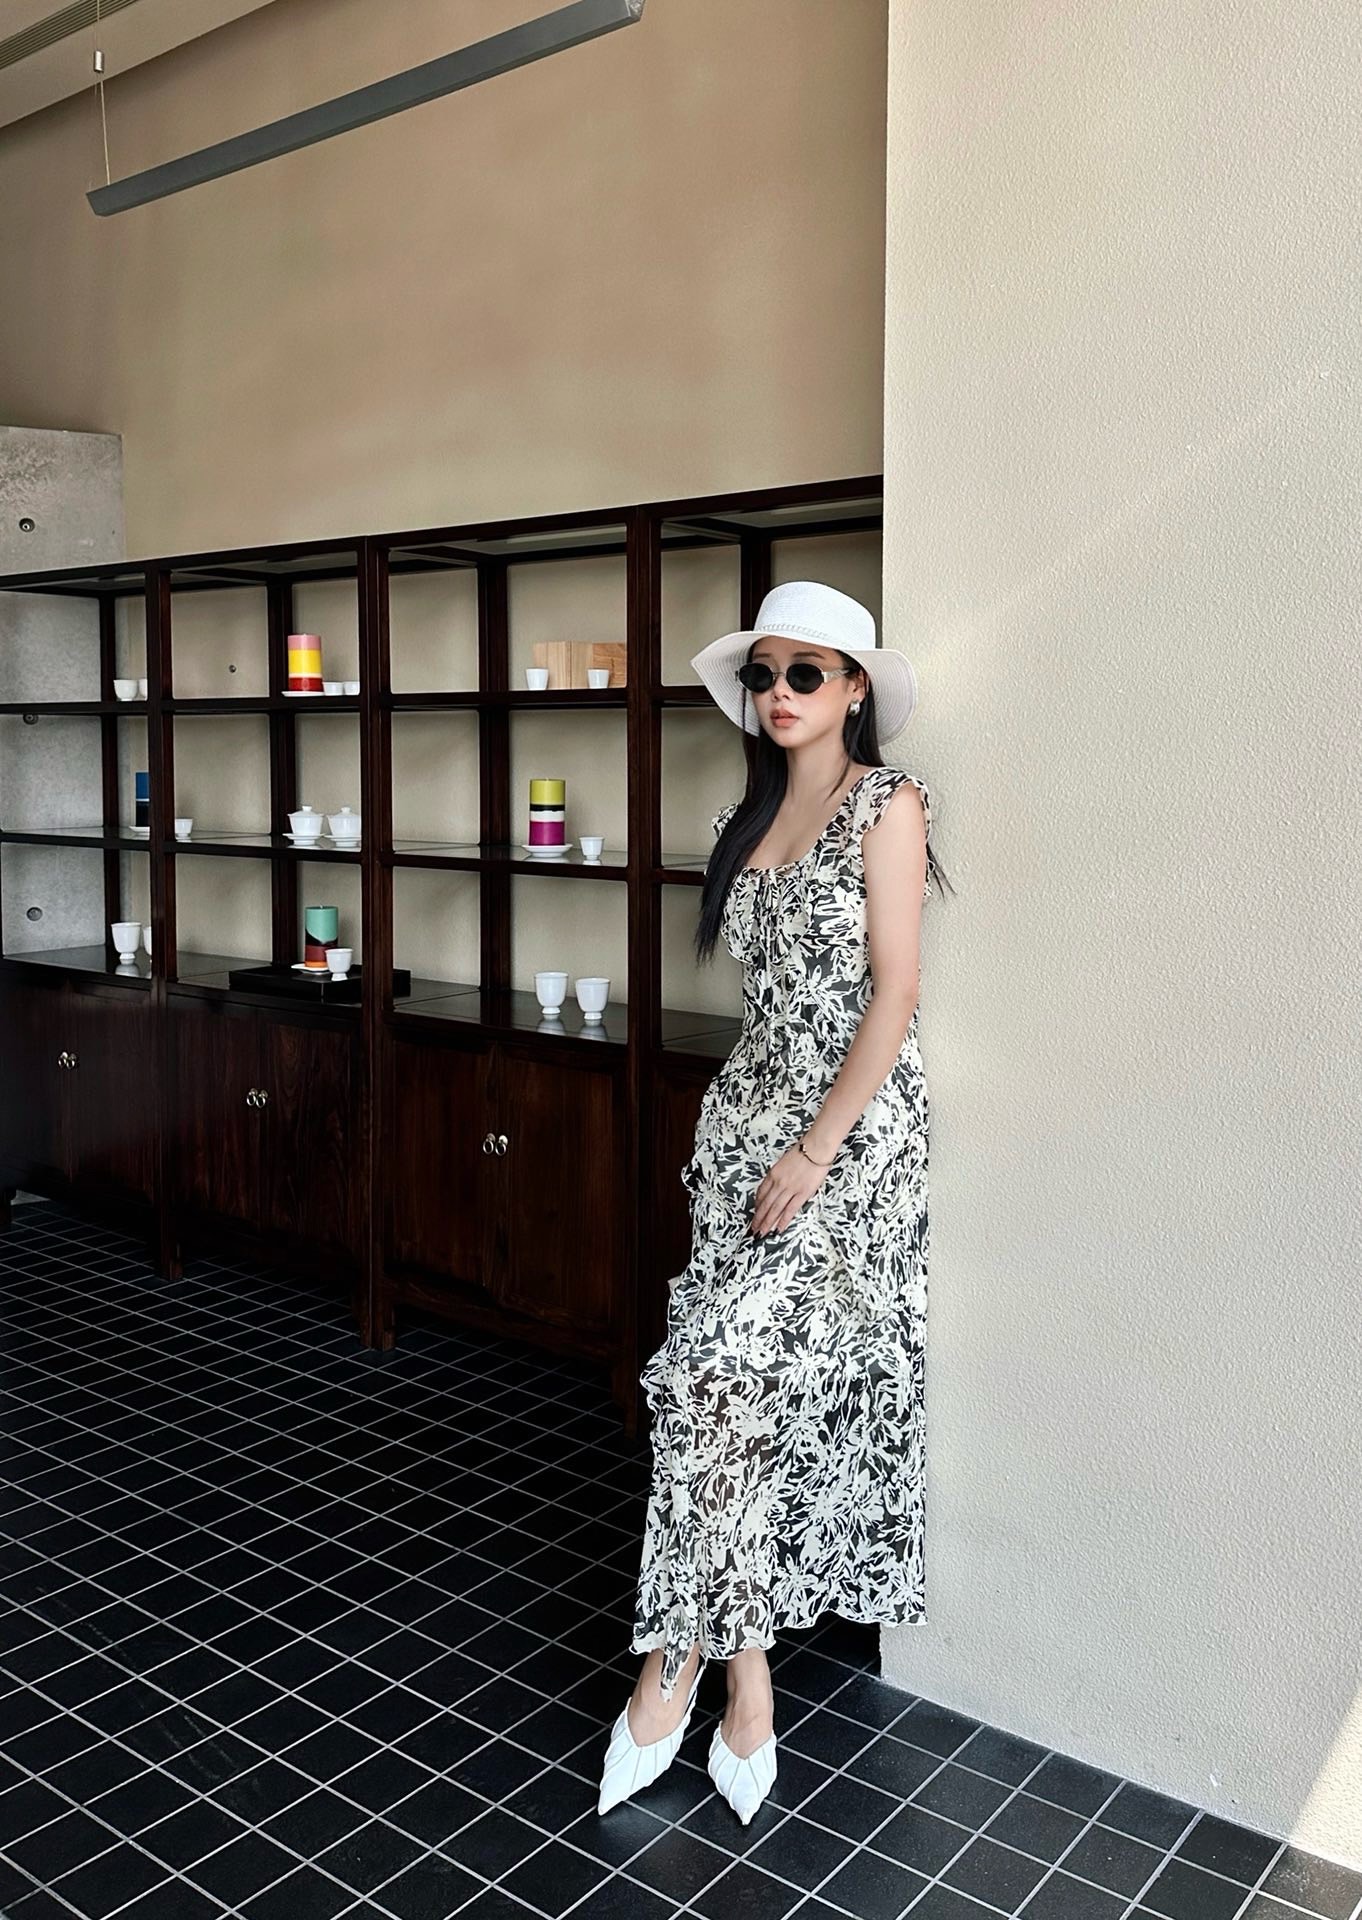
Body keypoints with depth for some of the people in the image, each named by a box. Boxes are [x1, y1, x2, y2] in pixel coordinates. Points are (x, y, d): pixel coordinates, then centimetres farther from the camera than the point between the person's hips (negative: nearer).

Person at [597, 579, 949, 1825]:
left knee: (723, 1374, -10)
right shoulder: (748, 817, 13)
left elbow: (895, 989, -12)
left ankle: (682, 1662, 6)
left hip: (855, 1124, -6)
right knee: (758, 1388, 4)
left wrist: (814, 1152, -17)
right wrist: (744, 1122, 11)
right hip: (748, 1106, 6)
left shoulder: (886, 803, -6)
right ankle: (743, 1672, 15)